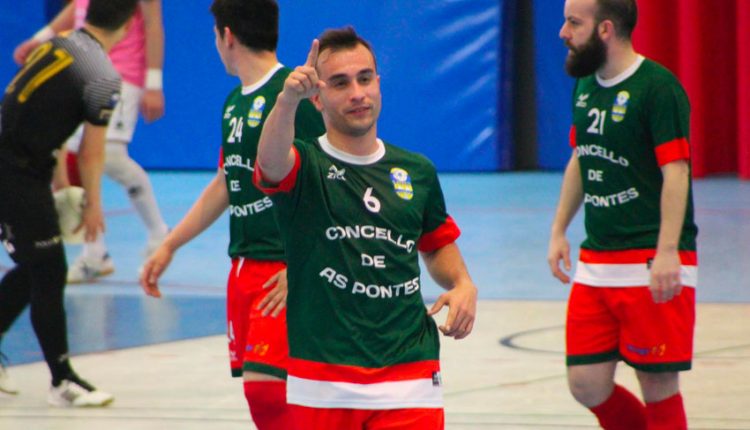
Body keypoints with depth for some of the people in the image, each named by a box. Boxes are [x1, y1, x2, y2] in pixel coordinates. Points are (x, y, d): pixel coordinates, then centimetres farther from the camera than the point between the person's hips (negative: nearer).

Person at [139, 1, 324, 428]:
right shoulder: (235, 102, 14)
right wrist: (170, 246, 27)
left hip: (284, 269, -9)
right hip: (244, 264, 9)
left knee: (264, 386, -18)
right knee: (256, 385, 9)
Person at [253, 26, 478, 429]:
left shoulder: (416, 172, 11)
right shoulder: (305, 166, -2)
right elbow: (271, 162, -27)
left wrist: (462, 284, 6)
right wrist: (287, 100, -47)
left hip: (409, 377, 2)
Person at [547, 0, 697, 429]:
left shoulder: (658, 87, -12)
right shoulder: (586, 85, 13)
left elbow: (676, 171, -17)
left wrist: (667, 252, -24)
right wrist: (559, 231, 19)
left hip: (652, 265, -7)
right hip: (596, 262, 7)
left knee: (658, 385, -2)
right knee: (587, 384, 3)